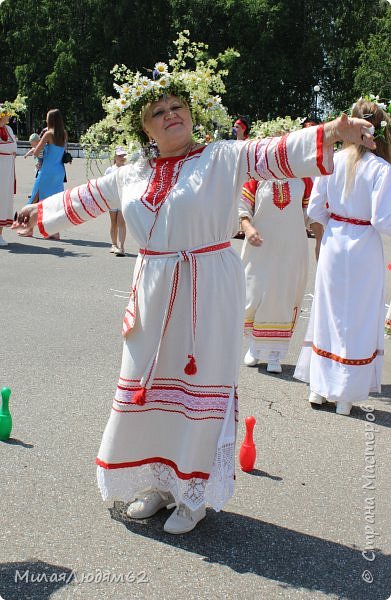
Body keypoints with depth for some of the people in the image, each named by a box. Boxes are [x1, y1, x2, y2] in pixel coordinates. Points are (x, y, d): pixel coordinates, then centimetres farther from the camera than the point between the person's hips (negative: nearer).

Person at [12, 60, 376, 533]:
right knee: (148, 387, 11)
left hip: (208, 295, -5)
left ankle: (194, 492, 18)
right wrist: (38, 214, 34)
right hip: (153, 295, 5)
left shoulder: (223, 158, -4)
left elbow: (277, 153, -15)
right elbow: (83, 200, 24)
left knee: (200, 388, 2)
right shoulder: (131, 175, 11)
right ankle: (156, 482, 30)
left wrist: (336, 132, -29)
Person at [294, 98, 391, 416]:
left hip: (333, 244, 4)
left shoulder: (333, 160, -4)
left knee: (327, 314, 16)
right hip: (364, 250, -3)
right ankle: (346, 395, 16)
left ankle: (318, 388, 24)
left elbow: (314, 210, -2)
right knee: (358, 320, 9)